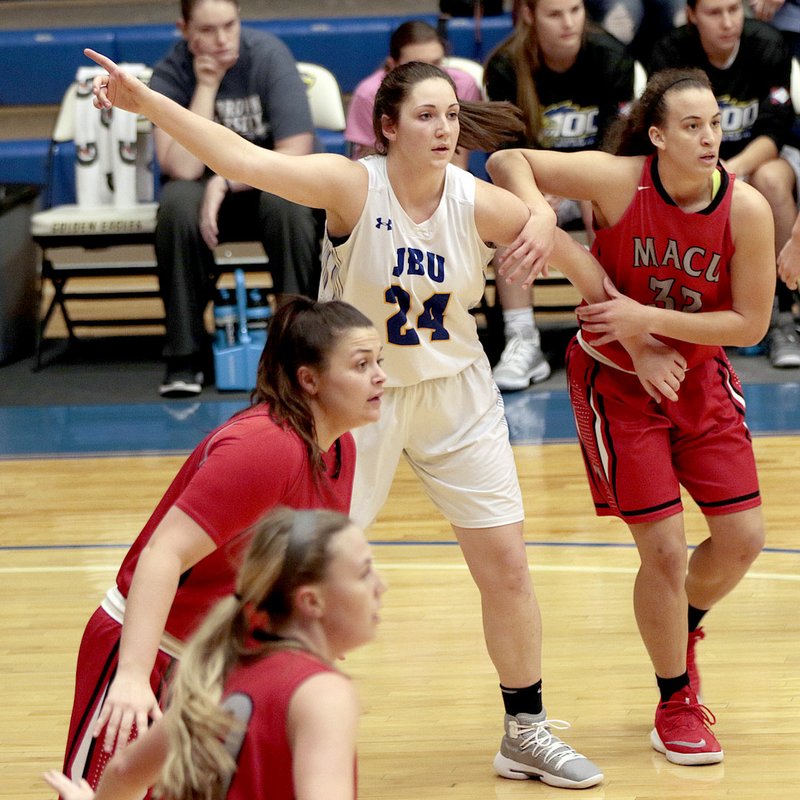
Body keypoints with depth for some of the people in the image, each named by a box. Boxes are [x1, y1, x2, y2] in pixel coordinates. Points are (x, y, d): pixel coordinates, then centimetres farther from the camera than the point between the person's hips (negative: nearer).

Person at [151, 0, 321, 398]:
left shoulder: (269, 55, -16)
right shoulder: (171, 74, -13)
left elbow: (296, 156, -21)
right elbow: (183, 169, -25)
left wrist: (225, 183, -25)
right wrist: (206, 87, -26)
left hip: (268, 181, -1)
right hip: (208, 188, 1)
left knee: (286, 202, -35)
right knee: (177, 202, -32)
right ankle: (185, 356, -24)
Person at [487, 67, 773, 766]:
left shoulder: (746, 209, -18)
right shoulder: (618, 182, -22)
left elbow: (750, 323, -14)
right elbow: (507, 162, -15)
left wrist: (651, 318, -23)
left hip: (700, 377, 3)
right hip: (617, 380, -3)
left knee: (743, 538, 4)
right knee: (664, 550, -5)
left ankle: (684, 628, 38)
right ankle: (676, 704, 17)